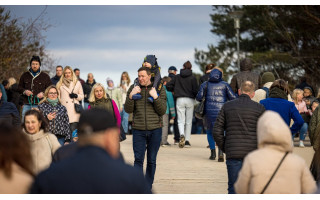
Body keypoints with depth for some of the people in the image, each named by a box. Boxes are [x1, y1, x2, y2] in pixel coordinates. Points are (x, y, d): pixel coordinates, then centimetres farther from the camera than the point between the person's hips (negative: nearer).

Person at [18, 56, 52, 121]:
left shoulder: (45, 76, 8)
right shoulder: (25, 75, 14)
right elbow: (20, 87, 20)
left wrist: (43, 93, -9)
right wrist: (24, 91, -2)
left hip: (39, 104, -2)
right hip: (27, 105, 2)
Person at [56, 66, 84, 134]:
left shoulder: (77, 83, 15)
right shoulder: (60, 84, 12)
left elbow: (82, 96, 18)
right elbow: (57, 97, 11)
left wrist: (76, 96, -3)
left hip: (74, 111, 0)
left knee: (73, 130, -11)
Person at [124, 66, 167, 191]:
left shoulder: (159, 89, 4)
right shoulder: (133, 88, 6)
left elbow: (162, 111, -2)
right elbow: (128, 110, 2)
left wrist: (155, 97, -15)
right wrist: (131, 96, -13)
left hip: (155, 130, 0)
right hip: (138, 129, 0)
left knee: (151, 160, 6)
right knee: (138, 159, -8)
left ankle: (148, 187, 16)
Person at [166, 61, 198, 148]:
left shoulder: (177, 77, 3)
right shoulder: (192, 78, -3)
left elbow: (168, 86, 0)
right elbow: (196, 90, -8)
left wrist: (173, 91, 19)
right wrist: (196, 96, 13)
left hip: (180, 100, 0)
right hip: (190, 100, 0)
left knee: (181, 120, 0)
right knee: (188, 121, 10)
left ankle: (182, 135, -29)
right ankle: (187, 140, 10)